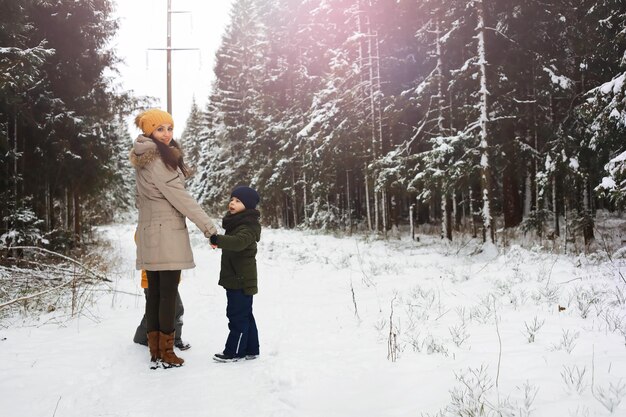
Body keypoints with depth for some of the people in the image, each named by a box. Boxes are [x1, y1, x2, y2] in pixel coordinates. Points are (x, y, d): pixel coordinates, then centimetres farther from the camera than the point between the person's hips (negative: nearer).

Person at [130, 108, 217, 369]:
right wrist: (209, 227, -11)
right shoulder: (158, 161, -14)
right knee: (168, 295, -3)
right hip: (167, 235, -9)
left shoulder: (144, 160, 15)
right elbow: (181, 198, -15)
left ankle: (155, 353, 13)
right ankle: (166, 354, 2)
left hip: (149, 235, 9)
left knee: (154, 294, 9)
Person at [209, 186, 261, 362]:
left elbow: (238, 242, -37)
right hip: (235, 279, 11)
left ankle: (234, 352, 6)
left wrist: (218, 239, -47)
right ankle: (250, 350, 24)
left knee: (238, 316, -3)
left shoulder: (248, 226, -17)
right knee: (245, 315, 15)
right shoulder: (235, 223, 16)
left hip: (241, 280, -11)